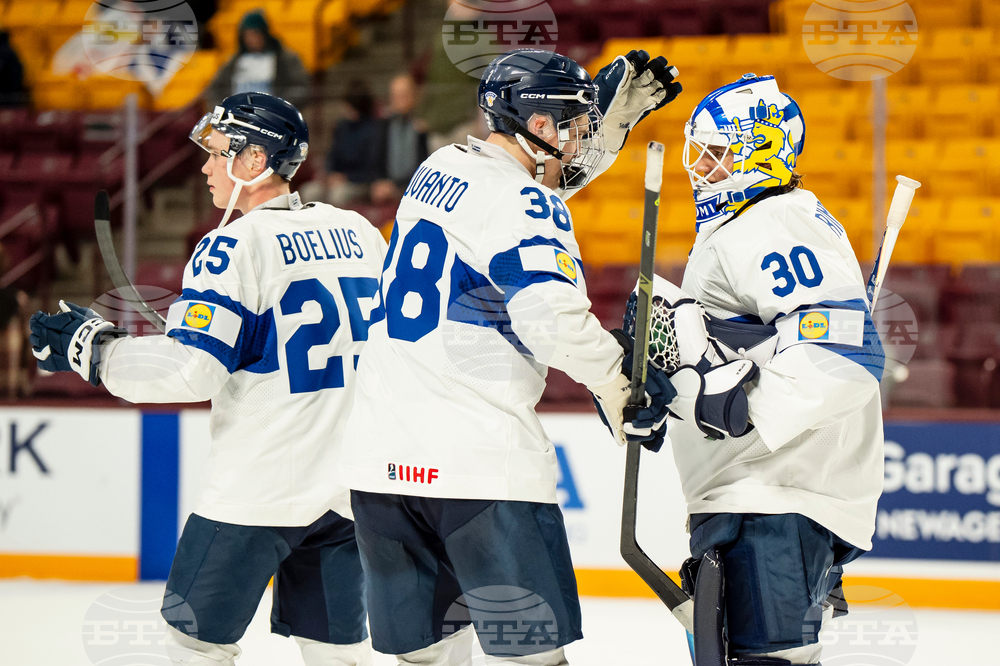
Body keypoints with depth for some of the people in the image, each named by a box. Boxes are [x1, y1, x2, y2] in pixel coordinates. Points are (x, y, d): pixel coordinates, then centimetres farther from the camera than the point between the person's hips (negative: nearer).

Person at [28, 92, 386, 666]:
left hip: (264, 486, -6)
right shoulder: (359, 233, 8)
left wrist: (93, 348, -7)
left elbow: (190, 370, -17)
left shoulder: (237, 246, -12)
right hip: (352, 484, 6)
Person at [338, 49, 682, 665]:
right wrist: (622, 387, -10)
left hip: (381, 457, 8)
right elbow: (552, 317, -23)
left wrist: (619, 111, 27)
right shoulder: (519, 204, -9)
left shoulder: (439, 171, 15)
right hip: (479, 459, -8)